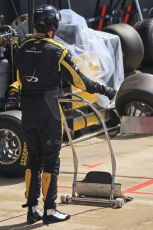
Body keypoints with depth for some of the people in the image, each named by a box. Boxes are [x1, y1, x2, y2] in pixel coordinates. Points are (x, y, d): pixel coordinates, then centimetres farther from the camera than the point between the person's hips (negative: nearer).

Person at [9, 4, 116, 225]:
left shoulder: (23, 49, 5)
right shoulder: (57, 51, -12)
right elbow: (78, 79, -9)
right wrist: (104, 90, 3)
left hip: (27, 111, 5)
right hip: (48, 112, -5)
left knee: (33, 158, 14)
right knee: (51, 161, 4)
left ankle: (32, 209, 15)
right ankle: (49, 211, 7)